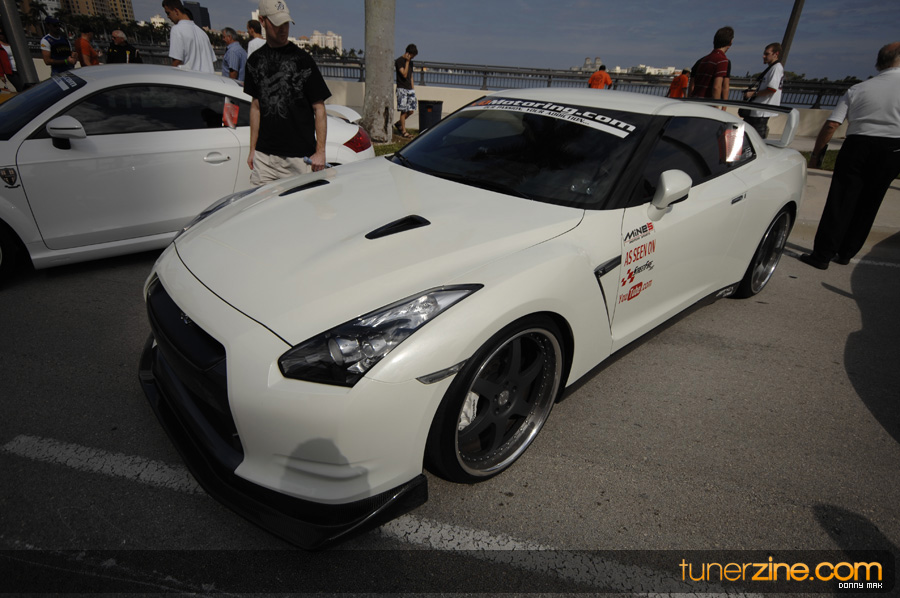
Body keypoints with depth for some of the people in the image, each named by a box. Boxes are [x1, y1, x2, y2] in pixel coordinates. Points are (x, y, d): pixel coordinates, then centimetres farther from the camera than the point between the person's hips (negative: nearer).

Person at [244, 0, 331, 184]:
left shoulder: (302, 59, -3)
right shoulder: (255, 60, 12)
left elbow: (319, 108, -4)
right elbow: (256, 106, 17)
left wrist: (320, 152, -10)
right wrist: (252, 149, 14)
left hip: (300, 156, -4)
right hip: (264, 156, 5)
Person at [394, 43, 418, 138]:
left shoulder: (410, 62, 16)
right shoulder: (399, 61, -8)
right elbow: (404, 74, -19)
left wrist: (413, 89, 17)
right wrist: (407, 61, -16)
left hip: (410, 89, 8)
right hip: (402, 89, -8)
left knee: (411, 110, 4)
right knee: (404, 111, -7)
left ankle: (398, 124, 23)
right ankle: (403, 131, 0)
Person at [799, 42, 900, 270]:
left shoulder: (857, 89, 3)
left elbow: (831, 125, -2)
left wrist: (816, 153, 5)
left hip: (856, 147, -1)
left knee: (839, 203, -1)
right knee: (867, 206, 12)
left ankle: (822, 255, -3)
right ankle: (845, 254, 19)